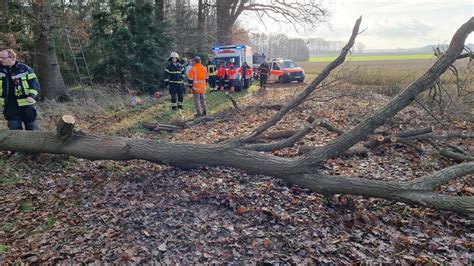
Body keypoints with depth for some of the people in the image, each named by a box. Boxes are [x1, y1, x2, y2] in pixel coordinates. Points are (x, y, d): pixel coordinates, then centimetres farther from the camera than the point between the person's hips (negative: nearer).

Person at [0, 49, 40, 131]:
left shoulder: (25, 69, -5)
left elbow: (35, 83, -5)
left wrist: (32, 95, -18)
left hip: (26, 104, -3)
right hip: (10, 106, 3)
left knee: (31, 127, 8)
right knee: (14, 128, 2)